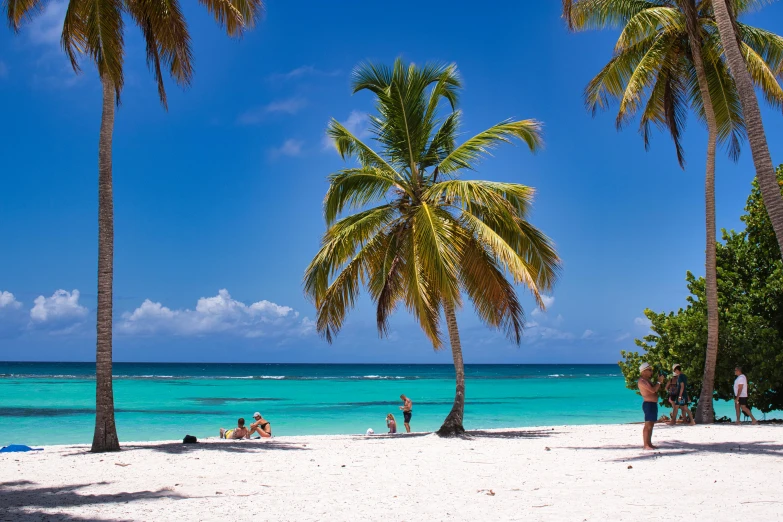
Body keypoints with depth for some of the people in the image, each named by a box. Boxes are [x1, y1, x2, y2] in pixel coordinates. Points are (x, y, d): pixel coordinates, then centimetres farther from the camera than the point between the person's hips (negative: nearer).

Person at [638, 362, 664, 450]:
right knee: (648, 425, -12)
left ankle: (649, 444, 19)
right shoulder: (642, 380, -14)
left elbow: (656, 390, 23)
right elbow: (653, 390, -23)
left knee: (651, 425, 13)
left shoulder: (647, 380, 20)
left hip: (653, 404, 11)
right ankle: (646, 445, -14)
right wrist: (659, 382, -11)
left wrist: (659, 382, 11)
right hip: (648, 404, -11)